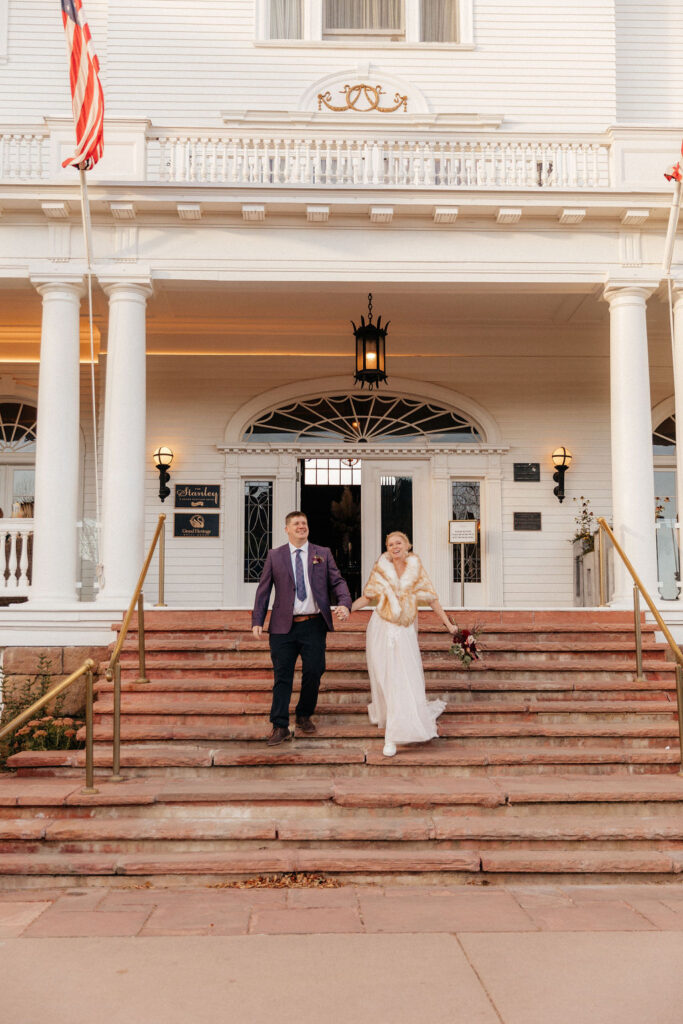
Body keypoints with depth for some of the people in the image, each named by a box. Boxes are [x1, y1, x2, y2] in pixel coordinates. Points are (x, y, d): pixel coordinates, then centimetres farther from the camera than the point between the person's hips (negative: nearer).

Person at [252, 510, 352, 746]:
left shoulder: (323, 554, 10)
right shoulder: (275, 556, 9)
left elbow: (337, 581, 6)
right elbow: (263, 589, 8)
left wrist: (344, 604, -14)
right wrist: (257, 621, 0)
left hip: (314, 626, 1)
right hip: (283, 627, -1)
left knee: (313, 673, 4)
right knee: (282, 676, 0)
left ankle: (304, 716, 27)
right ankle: (280, 727, 6)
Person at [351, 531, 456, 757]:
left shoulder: (416, 569, 3)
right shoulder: (381, 569, 3)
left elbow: (430, 597, 7)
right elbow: (368, 596, 4)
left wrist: (448, 623, 5)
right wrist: (347, 608, -11)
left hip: (404, 632, 0)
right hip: (382, 630, 0)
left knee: (405, 682, -5)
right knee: (384, 679, 5)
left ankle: (394, 736, -1)